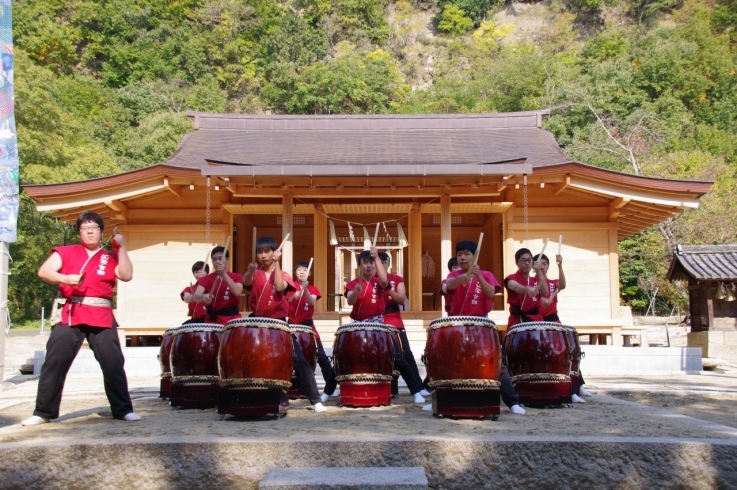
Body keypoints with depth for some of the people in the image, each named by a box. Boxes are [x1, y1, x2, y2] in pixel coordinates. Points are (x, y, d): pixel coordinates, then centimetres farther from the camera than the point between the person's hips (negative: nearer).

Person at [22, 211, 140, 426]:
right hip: (69, 315, 0)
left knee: (113, 363, -1)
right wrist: (65, 278, -17)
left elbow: (126, 276, -4)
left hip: (102, 317, 0)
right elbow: (43, 271, 1)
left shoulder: (110, 257, 12)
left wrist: (121, 247, -5)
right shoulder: (66, 252, 11)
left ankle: (123, 410, 8)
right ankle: (44, 412, 8)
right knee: (54, 362, -1)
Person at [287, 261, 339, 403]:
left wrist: (305, 289, -32)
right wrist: (294, 295, -28)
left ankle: (330, 388, -1)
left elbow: (311, 302, -17)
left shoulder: (313, 289, 4)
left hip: (308, 325, 0)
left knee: (321, 356, -8)